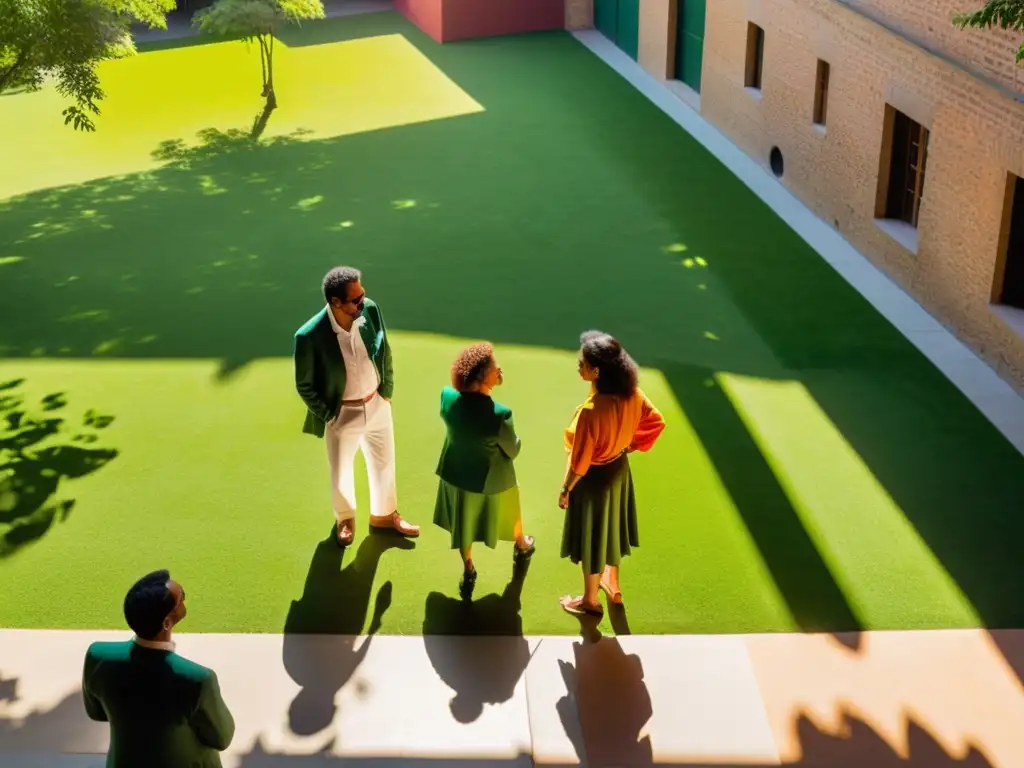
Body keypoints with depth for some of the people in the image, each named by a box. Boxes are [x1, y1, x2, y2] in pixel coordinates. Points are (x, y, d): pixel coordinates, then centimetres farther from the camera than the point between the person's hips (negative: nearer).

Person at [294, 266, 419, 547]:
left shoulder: (370, 310, -18)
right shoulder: (309, 336, -30)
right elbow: (304, 385, -15)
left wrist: (387, 391, 6)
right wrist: (327, 415, -8)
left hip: (377, 405, 4)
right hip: (341, 414, -4)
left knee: (384, 462, 24)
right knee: (341, 472, 19)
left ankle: (385, 514, 50)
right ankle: (345, 519, 49)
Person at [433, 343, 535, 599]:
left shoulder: (447, 397, -24)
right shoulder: (499, 414, -37)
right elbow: (513, 450, -20)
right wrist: (514, 440, 4)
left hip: (456, 472, 3)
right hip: (492, 478, -2)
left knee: (464, 524, 27)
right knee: (509, 509, 31)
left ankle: (468, 572, 45)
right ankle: (521, 545, 60)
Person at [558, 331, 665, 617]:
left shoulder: (590, 411, -37)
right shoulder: (631, 394, -17)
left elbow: (579, 461, -26)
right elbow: (657, 422, -1)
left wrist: (565, 490, -9)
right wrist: (630, 445, 8)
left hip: (594, 478, -7)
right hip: (619, 469, 7)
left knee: (591, 538, 16)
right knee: (610, 527, 29)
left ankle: (590, 600, 38)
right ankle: (612, 585, 52)